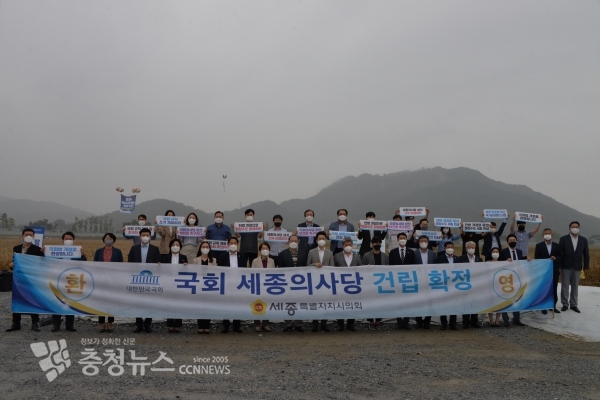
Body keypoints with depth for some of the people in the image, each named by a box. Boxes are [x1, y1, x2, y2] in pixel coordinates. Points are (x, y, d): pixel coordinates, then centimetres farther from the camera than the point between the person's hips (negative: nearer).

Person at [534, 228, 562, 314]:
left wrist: (555, 258, -14)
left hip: (554, 271, 2)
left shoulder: (556, 245, 8)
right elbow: (536, 258, 0)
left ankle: (553, 306, 15)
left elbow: (560, 257, 8)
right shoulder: (539, 245, 1)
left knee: (554, 289, 5)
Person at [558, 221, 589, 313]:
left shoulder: (583, 240, 5)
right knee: (565, 286, 3)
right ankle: (565, 304, 11)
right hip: (566, 267, -2)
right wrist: (559, 265, -7)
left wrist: (586, 266, 3)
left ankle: (574, 304, 15)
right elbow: (559, 253, -3)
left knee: (575, 287, 7)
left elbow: (586, 254, 7)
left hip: (577, 267, 2)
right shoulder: (563, 239, -2)